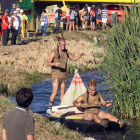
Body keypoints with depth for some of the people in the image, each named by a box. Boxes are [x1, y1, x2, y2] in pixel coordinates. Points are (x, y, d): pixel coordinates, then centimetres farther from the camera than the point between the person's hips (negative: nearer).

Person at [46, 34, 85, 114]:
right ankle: (49, 108, -7)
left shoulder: (66, 52, 8)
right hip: (56, 74, -5)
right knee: (55, 91, -13)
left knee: (62, 92, 6)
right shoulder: (54, 52, -7)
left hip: (63, 74, 5)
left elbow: (74, 58, 18)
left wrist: (81, 55, 1)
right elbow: (48, 63, -12)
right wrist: (55, 64, -32)